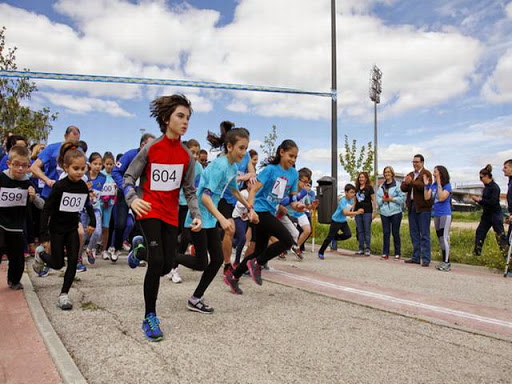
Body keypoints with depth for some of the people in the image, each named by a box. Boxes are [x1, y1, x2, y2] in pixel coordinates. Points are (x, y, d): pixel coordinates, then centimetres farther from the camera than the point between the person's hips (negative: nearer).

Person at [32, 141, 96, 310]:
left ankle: (64, 294, 5)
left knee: (73, 261, -6)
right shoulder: (59, 186, -20)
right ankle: (40, 255, 39)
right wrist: (44, 236, -20)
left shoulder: (83, 186, -5)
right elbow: (46, 210, -18)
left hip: (72, 229, 4)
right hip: (57, 229, -4)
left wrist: (92, 222, 4)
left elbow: (88, 205, 14)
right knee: (58, 264, 6)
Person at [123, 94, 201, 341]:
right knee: (157, 261, -15)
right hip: (149, 211, -4)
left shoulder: (187, 156, 2)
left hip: (171, 215, 4)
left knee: (167, 265, 4)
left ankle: (142, 248, 40)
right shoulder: (150, 149, -8)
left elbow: (189, 190, 5)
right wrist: (132, 199, -25)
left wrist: (196, 215, -9)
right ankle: (150, 318, 1)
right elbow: (129, 177, -5)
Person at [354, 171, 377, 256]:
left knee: (367, 231, -2)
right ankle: (361, 249, 12)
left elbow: (373, 200, -3)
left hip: (367, 212, -5)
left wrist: (374, 211, -9)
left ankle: (367, 249, 3)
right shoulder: (357, 188, 13)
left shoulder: (369, 188, -1)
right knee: (360, 231, 6)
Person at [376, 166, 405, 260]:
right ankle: (385, 253, 11)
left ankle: (397, 253, 13)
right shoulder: (381, 186, 13)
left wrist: (393, 199, -14)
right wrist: (382, 200, -6)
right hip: (384, 212, 4)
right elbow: (378, 199, 13)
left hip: (395, 212, -4)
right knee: (386, 233, 5)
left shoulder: (397, 185, -4)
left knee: (395, 233, 2)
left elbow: (402, 198, -9)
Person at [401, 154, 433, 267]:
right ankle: (416, 257, 19)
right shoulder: (410, 175, 18)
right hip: (412, 206, 7)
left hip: (423, 207, -7)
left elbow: (425, 186, -21)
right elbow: (403, 188, 9)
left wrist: (412, 182, -24)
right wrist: (406, 183, -11)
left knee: (424, 234, -4)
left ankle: (426, 259, -1)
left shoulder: (426, 173, -5)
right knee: (414, 233, 11)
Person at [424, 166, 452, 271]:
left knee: (444, 238, -9)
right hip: (436, 215, 7)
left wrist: (439, 184, -22)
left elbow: (441, 198, -23)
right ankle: (444, 262, 20)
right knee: (440, 239, 12)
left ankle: (447, 263, -5)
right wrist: (426, 185, -7)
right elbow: (427, 197, -1)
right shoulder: (433, 185, 8)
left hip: (445, 215, -7)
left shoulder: (447, 185, -9)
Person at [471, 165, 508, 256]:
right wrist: (478, 199, 0)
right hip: (487, 214, 9)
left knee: (500, 235, -5)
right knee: (480, 232, 11)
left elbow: (493, 202, -24)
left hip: (495, 215, -9)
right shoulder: (486, 187, 9)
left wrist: (479, 200, -18)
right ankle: (477, 252, 20)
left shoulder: (495, 187, -16)